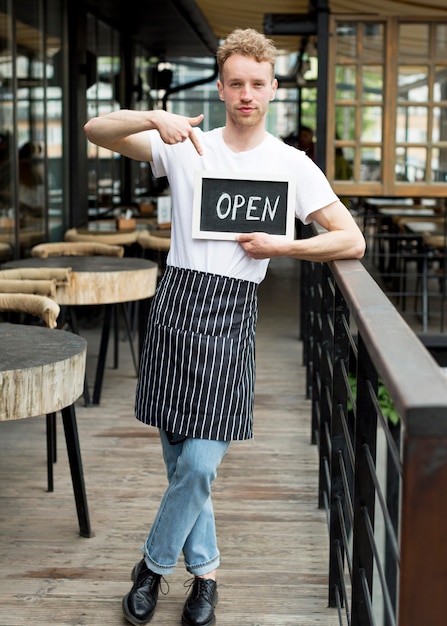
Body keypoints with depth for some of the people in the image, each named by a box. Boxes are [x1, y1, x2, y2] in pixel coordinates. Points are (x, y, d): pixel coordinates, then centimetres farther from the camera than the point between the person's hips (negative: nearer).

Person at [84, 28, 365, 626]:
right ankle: (204, 570, 27)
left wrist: (280, 246, -8)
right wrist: (154, 118, -16)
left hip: (232, 315, -1)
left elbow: (353, 241, 1)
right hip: (176, 301, 2)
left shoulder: (292, 164, 4)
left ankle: (154, 564, 17)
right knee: (181, 461, 8)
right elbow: (95, 129, 1)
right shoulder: (186, 146, 7)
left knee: (199, 465, -8)